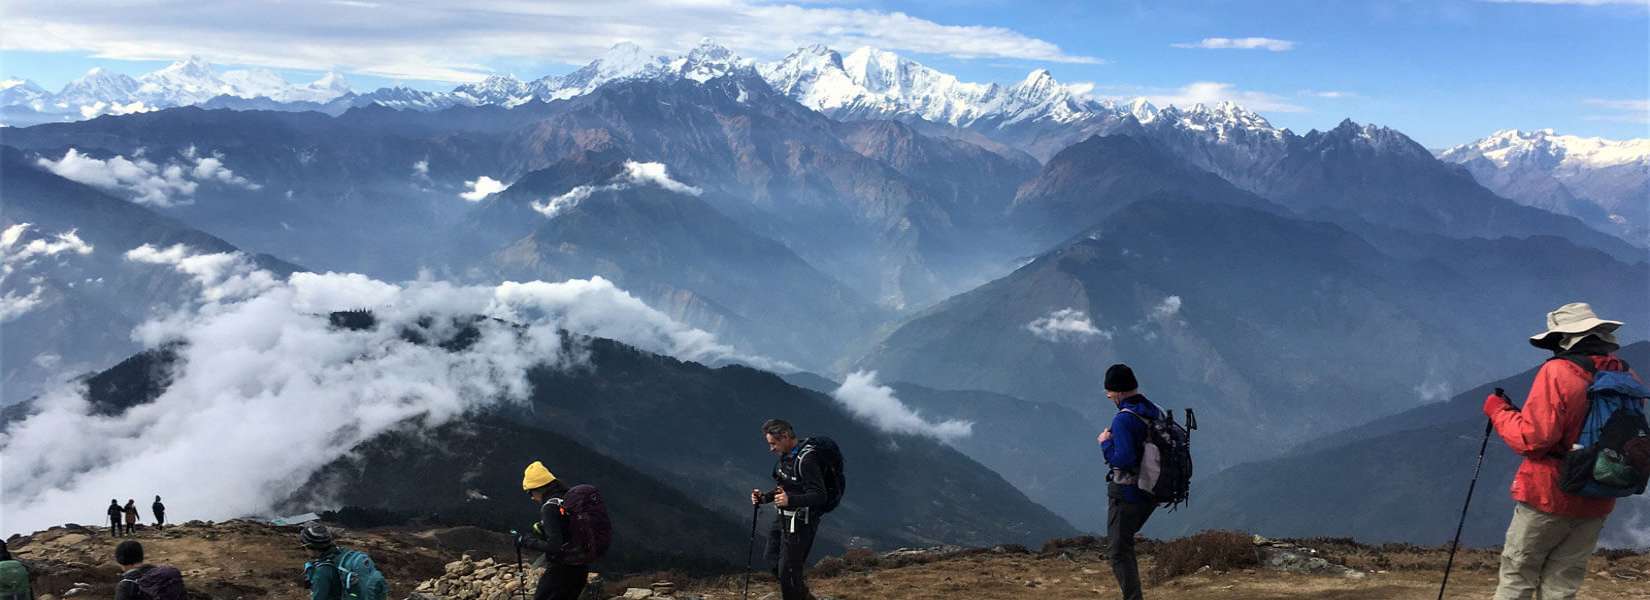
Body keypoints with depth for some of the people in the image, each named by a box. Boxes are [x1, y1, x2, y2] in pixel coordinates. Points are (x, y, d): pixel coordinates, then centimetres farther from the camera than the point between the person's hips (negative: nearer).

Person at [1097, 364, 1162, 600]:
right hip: (1153, 493, 9)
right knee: (1124, 541, 25)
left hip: (1127, 494, -9)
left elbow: (1123, 460, -28)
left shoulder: (1123, 419, -20)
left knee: (1117, 550, 1)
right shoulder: (1157, 412, 5)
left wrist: (1105, 443, -11)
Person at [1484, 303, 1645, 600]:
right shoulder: (1627, 379, 1)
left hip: (1549, 497, -5)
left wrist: (1498, 410, -5)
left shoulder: (1558, 372, -16)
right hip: (1597, 505, 5)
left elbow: (1532, 439, -19)